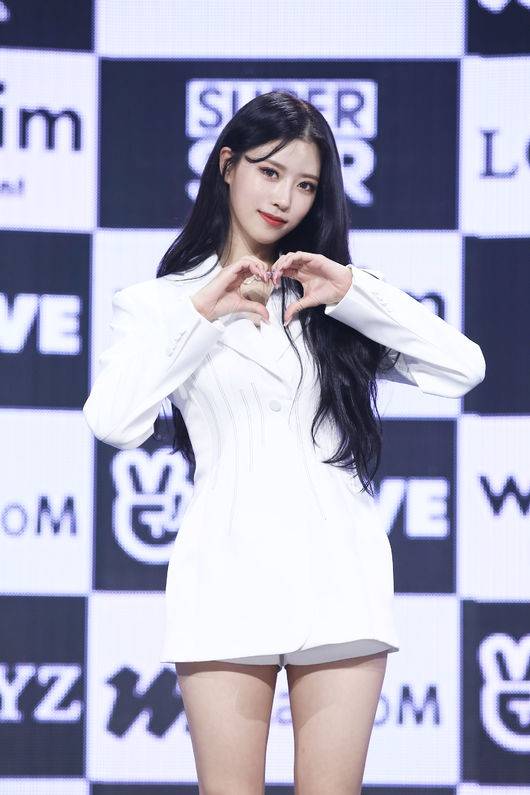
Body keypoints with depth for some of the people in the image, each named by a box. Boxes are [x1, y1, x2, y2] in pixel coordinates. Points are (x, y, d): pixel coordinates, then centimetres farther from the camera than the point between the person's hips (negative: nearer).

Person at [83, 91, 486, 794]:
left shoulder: (328, 297, 17)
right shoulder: (159, 302, 12)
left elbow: (464, 369, 4)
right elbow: (113, 421, -7)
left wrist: (355, 295, -3)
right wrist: (200, 315, -6)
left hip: (338, 573, 2)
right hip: (229, 573, -2)